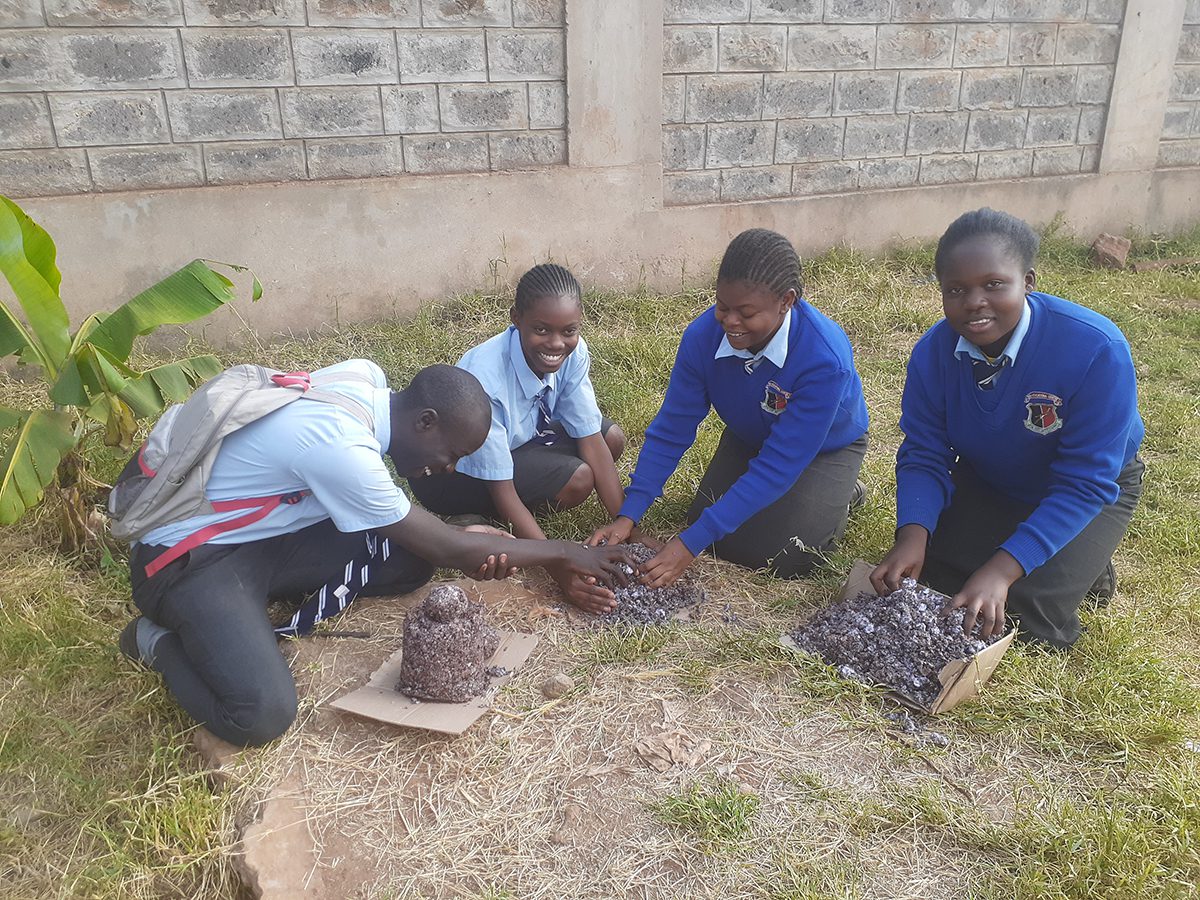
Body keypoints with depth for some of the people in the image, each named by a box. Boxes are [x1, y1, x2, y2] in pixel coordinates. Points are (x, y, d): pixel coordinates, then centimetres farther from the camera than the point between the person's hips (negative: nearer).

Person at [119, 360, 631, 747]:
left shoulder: (365, 377, -8)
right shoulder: (339, 445, -32)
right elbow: (446, 547, -20)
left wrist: (469, 547, -6)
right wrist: (562, 553, -10)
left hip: (266, 531, 9)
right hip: (190, 557, -8)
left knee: (411, 562, -6)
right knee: (262, 716, -26)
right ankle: (162, 642, 2)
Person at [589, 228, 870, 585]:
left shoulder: (825, 359, -41)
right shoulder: (703, 336, -29)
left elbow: (777, 466, -39)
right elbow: (670, 432, -20)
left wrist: (690, 544, -41)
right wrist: (628, 516, -30)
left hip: (827, 446, -4)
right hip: (750, 438, 4)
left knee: (781, 555, -17)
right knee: (711, 529, -9)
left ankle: (839, 495, 12)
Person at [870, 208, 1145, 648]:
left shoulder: (1097, 349, -34)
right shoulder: (934, 352, -23)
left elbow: (1084, 484, -31)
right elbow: (923, 456, -15)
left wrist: (1002, 570, -40)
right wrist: (912, 534, -36)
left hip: (1091, 491, -4)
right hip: (985, 482, 4)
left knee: (1033, 612, -21)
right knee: (925, 569, -11)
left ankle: (1084, 562, 14)